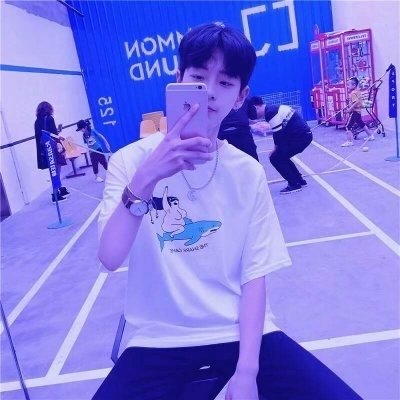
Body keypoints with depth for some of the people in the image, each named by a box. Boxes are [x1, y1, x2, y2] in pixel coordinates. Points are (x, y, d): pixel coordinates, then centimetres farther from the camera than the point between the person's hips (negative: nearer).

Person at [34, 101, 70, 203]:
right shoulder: (49, 118, -5)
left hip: (43, 150, 8)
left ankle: (61, 190, 25)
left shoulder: (37, 121, 14)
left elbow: (38, 136, 18)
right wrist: (58, 143, -19)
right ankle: (56, 195, -5)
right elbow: (53, 132, -16)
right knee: (56, 172, -4)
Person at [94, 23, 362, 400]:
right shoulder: (132, 160, -6)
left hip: (240, 330, 1)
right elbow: (109, 258, -19)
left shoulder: (247, 173, -2)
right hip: (161, 338, 0)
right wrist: (146, 178, -33)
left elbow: (255, 275, -3)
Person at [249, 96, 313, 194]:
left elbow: (278, 134, -14)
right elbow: (280, 131, 18)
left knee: (275, 158, -4)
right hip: (304, 134, 9)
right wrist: (277, 149, 13)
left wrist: (276, 149, 2)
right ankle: (299, 180, 24)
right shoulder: (272, 109, 14)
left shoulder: (270, 112, -16)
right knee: (281, 156, 19)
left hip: (301, 136, -9)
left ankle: (294, 184, 1)